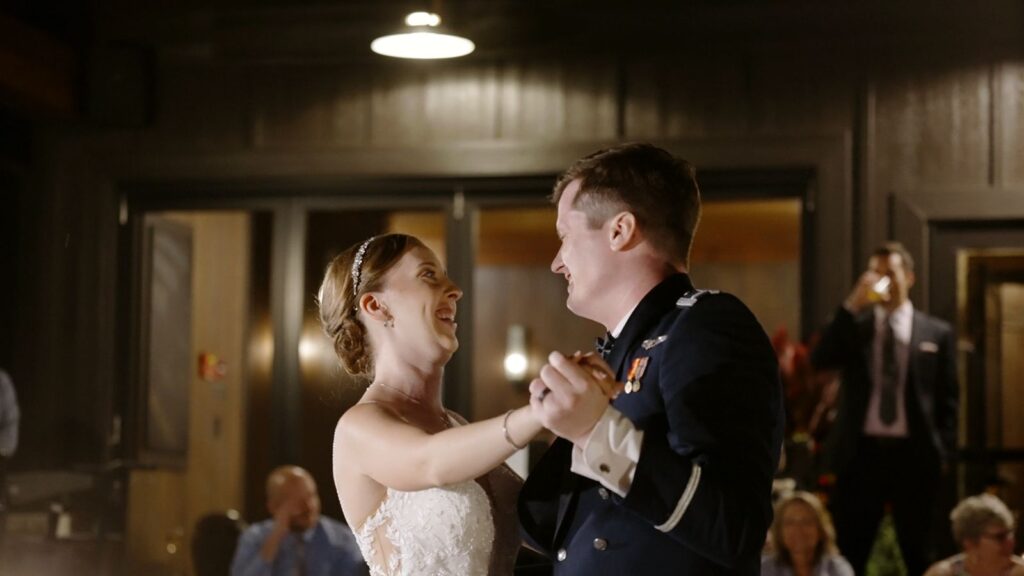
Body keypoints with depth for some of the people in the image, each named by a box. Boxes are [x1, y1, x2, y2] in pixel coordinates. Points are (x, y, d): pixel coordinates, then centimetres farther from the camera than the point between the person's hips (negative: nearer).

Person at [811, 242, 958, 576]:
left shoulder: (936, 332, 7)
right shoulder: (853, 326, 9)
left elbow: (948, 399, 8)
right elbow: (820, 361, -10)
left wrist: (942, 450, -2)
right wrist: (852, 306, -15)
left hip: (914, 454, 0)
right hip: (861, 452, 0)